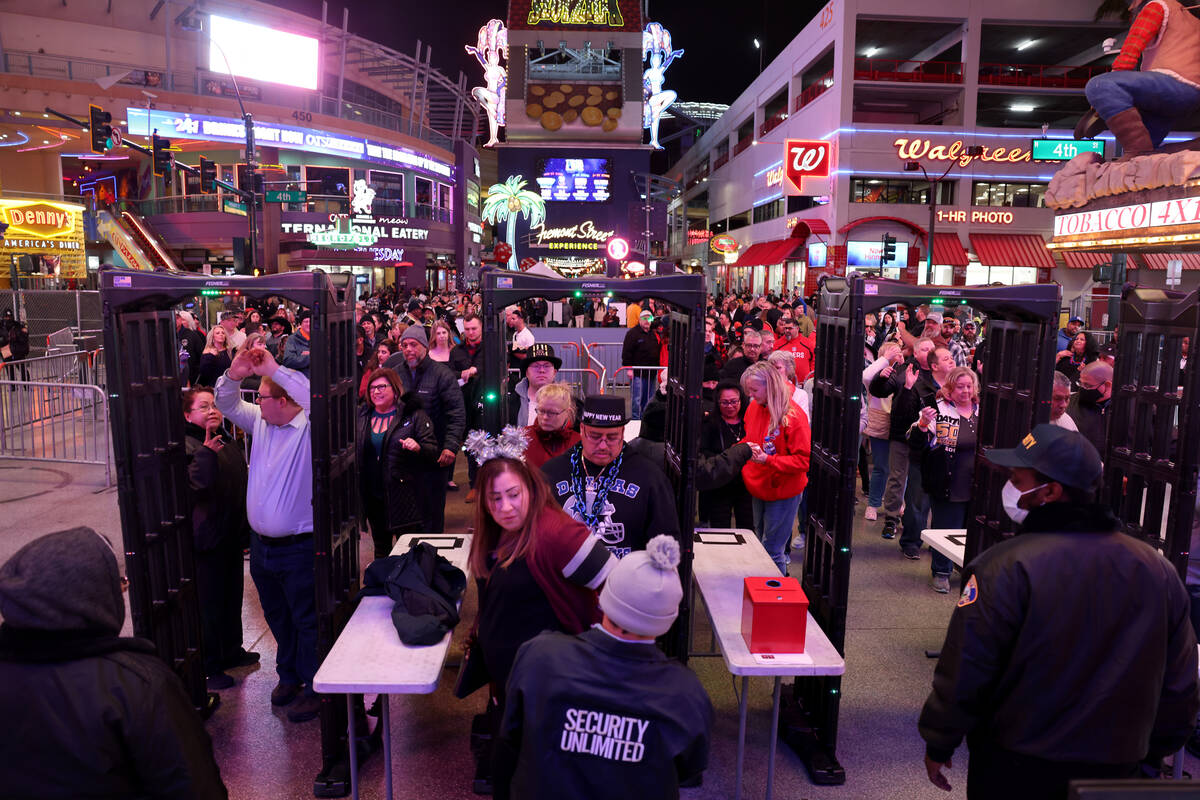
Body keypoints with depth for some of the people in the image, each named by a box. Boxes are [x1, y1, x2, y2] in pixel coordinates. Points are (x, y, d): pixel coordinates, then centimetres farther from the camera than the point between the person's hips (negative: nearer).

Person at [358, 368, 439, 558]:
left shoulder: (414, 415, -4)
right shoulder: (362, 416, 10)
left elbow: (433, 451, -9)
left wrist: (418, 448, -30)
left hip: (404, 497, -5)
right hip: (373, 497, 5)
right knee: (380, 548, 18)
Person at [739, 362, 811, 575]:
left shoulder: (793, 415, -20)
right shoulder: (753, 407, 1)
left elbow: (804, 460, -19)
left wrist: (768, 460, -27)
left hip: (783, 492, -7)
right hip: (758, 487, 7)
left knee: (772, 551, -1)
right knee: (760, 546, 19)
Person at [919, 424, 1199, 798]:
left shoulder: (1005, 567, -23)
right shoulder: (1159, 570, -5)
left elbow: (964, 673, -18)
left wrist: (939, 744, -3)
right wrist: (1154, 748, 21)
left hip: (1015, 767, -4)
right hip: (1115, 767, 5)